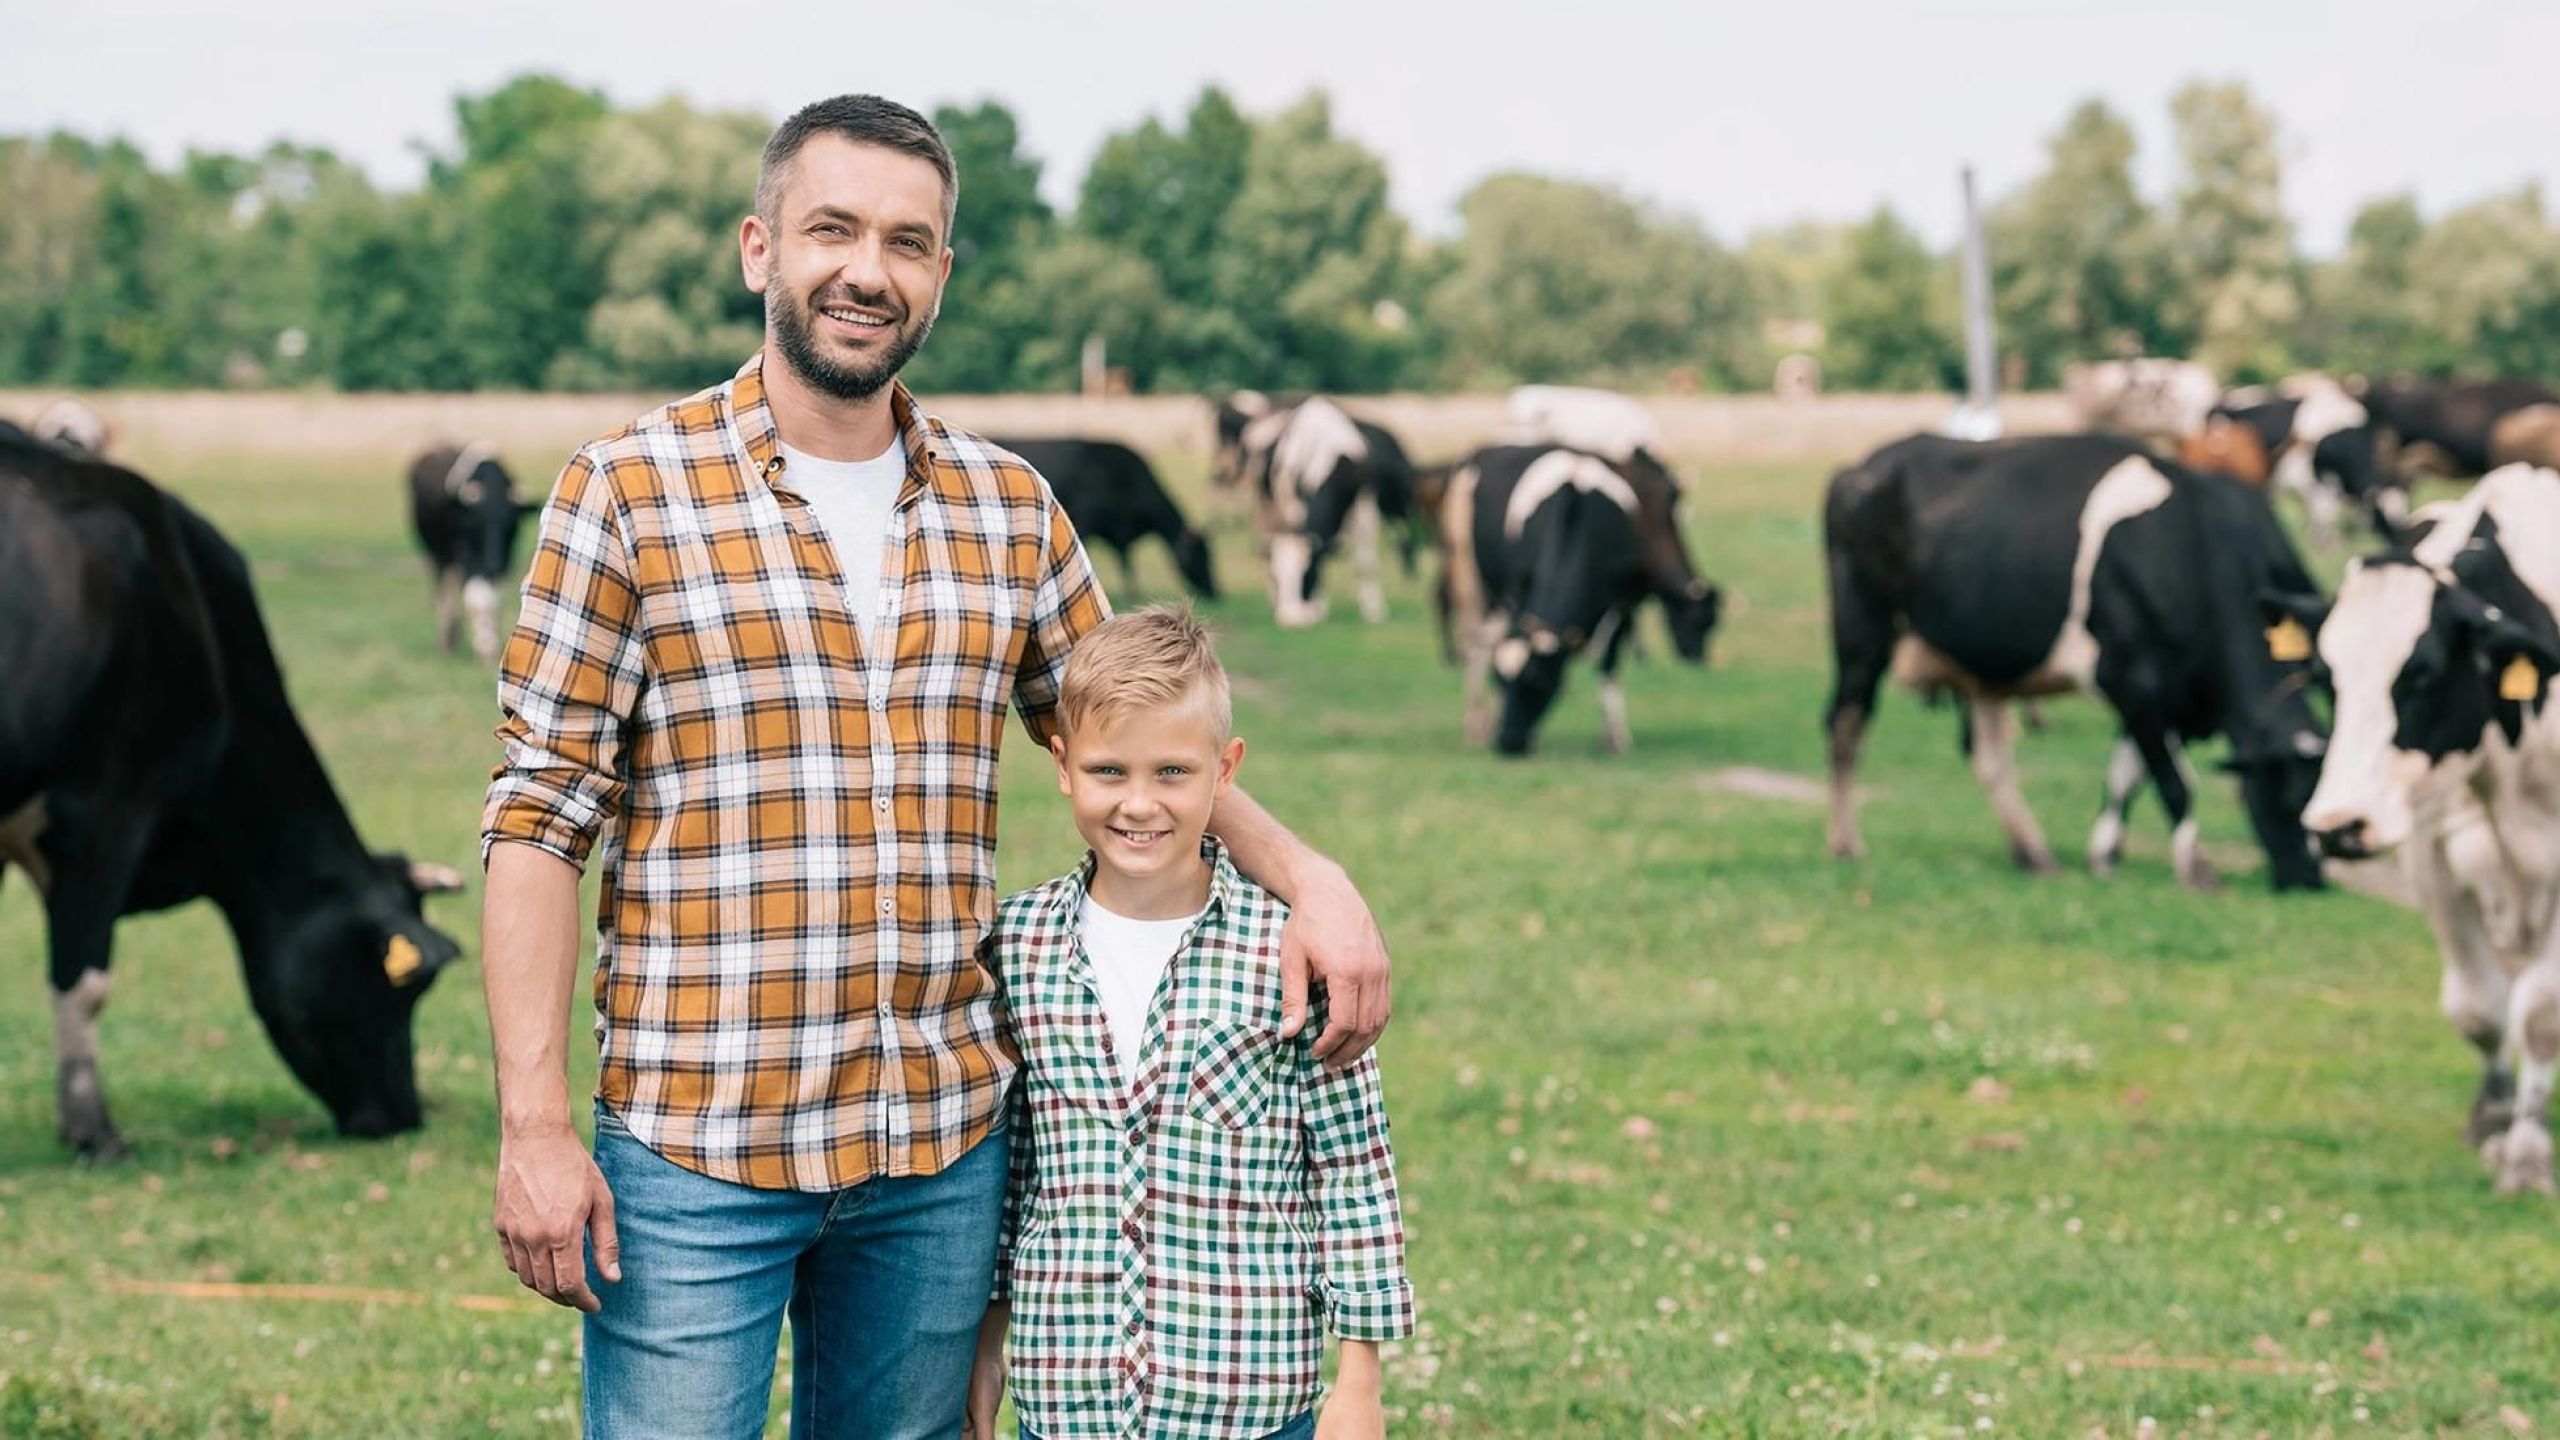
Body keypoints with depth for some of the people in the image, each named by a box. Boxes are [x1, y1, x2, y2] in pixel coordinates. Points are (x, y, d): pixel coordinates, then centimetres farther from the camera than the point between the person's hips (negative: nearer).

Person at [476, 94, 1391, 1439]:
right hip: (696, 1148, -4)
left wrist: (1307, 874, 0)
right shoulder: (627, 492, -4)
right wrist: (533, 1128, -11)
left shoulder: (1010, 510, 9)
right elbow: (538, 820, -5)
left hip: (941, 1148, 4)